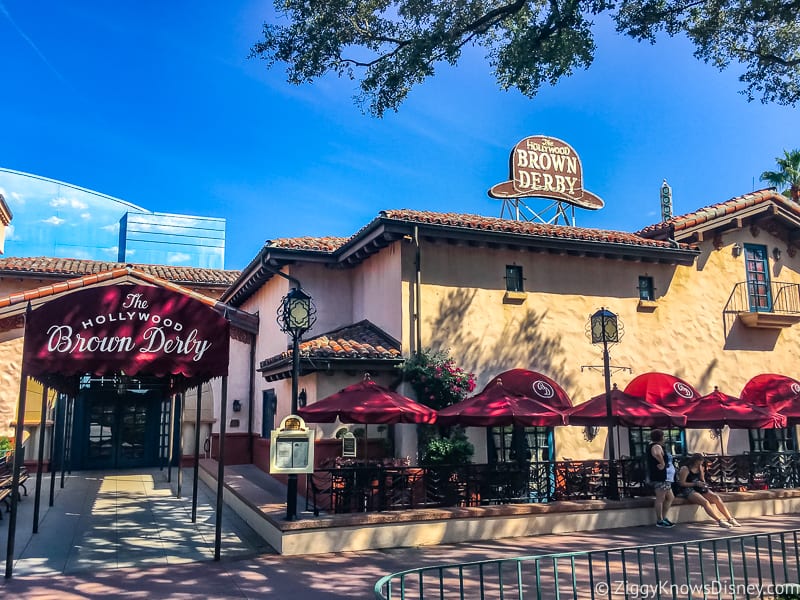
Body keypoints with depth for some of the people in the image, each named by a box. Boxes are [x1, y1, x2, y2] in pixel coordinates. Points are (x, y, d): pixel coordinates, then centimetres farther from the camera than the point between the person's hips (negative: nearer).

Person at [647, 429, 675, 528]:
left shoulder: (651, 445, 17)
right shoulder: (657, 447, -15)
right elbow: (657, 454, -38)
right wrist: (662, 463, -22)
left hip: (665, 478, 11)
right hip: (660, 477, -11)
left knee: (670, 497, 16)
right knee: (660, 498, -5)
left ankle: (663, 518, 22)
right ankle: (659, 521, -1)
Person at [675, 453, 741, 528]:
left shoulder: (699, 468, 13)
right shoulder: (685, 469, -10)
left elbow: (702, 480, 20)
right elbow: (681, 483, -14)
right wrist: (696, 484, -17)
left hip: (699, 489, 7)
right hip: (688, 490, -7)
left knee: (716, 497, -17)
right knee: (705, 502, -32)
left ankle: (730, 519, -20)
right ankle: (720, 521, -34)